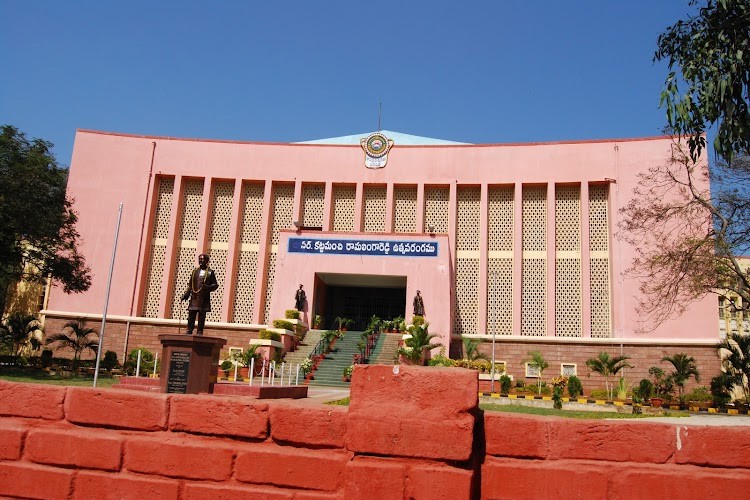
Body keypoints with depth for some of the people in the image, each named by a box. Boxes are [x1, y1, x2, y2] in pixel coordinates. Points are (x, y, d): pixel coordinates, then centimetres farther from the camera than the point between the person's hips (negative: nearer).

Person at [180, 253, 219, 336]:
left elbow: (215, 285, 1)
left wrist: (208, 287, -17)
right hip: (194, 296, 3)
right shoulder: (195, 271, 14)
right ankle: (189, 330, 8)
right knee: (191, 314, 2)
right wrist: (186, 294, 7)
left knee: (202, 315, -1)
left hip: (204, 297, -3)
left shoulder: (210, 272, 3)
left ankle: (200, 332, 4)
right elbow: (190, 285, 17)